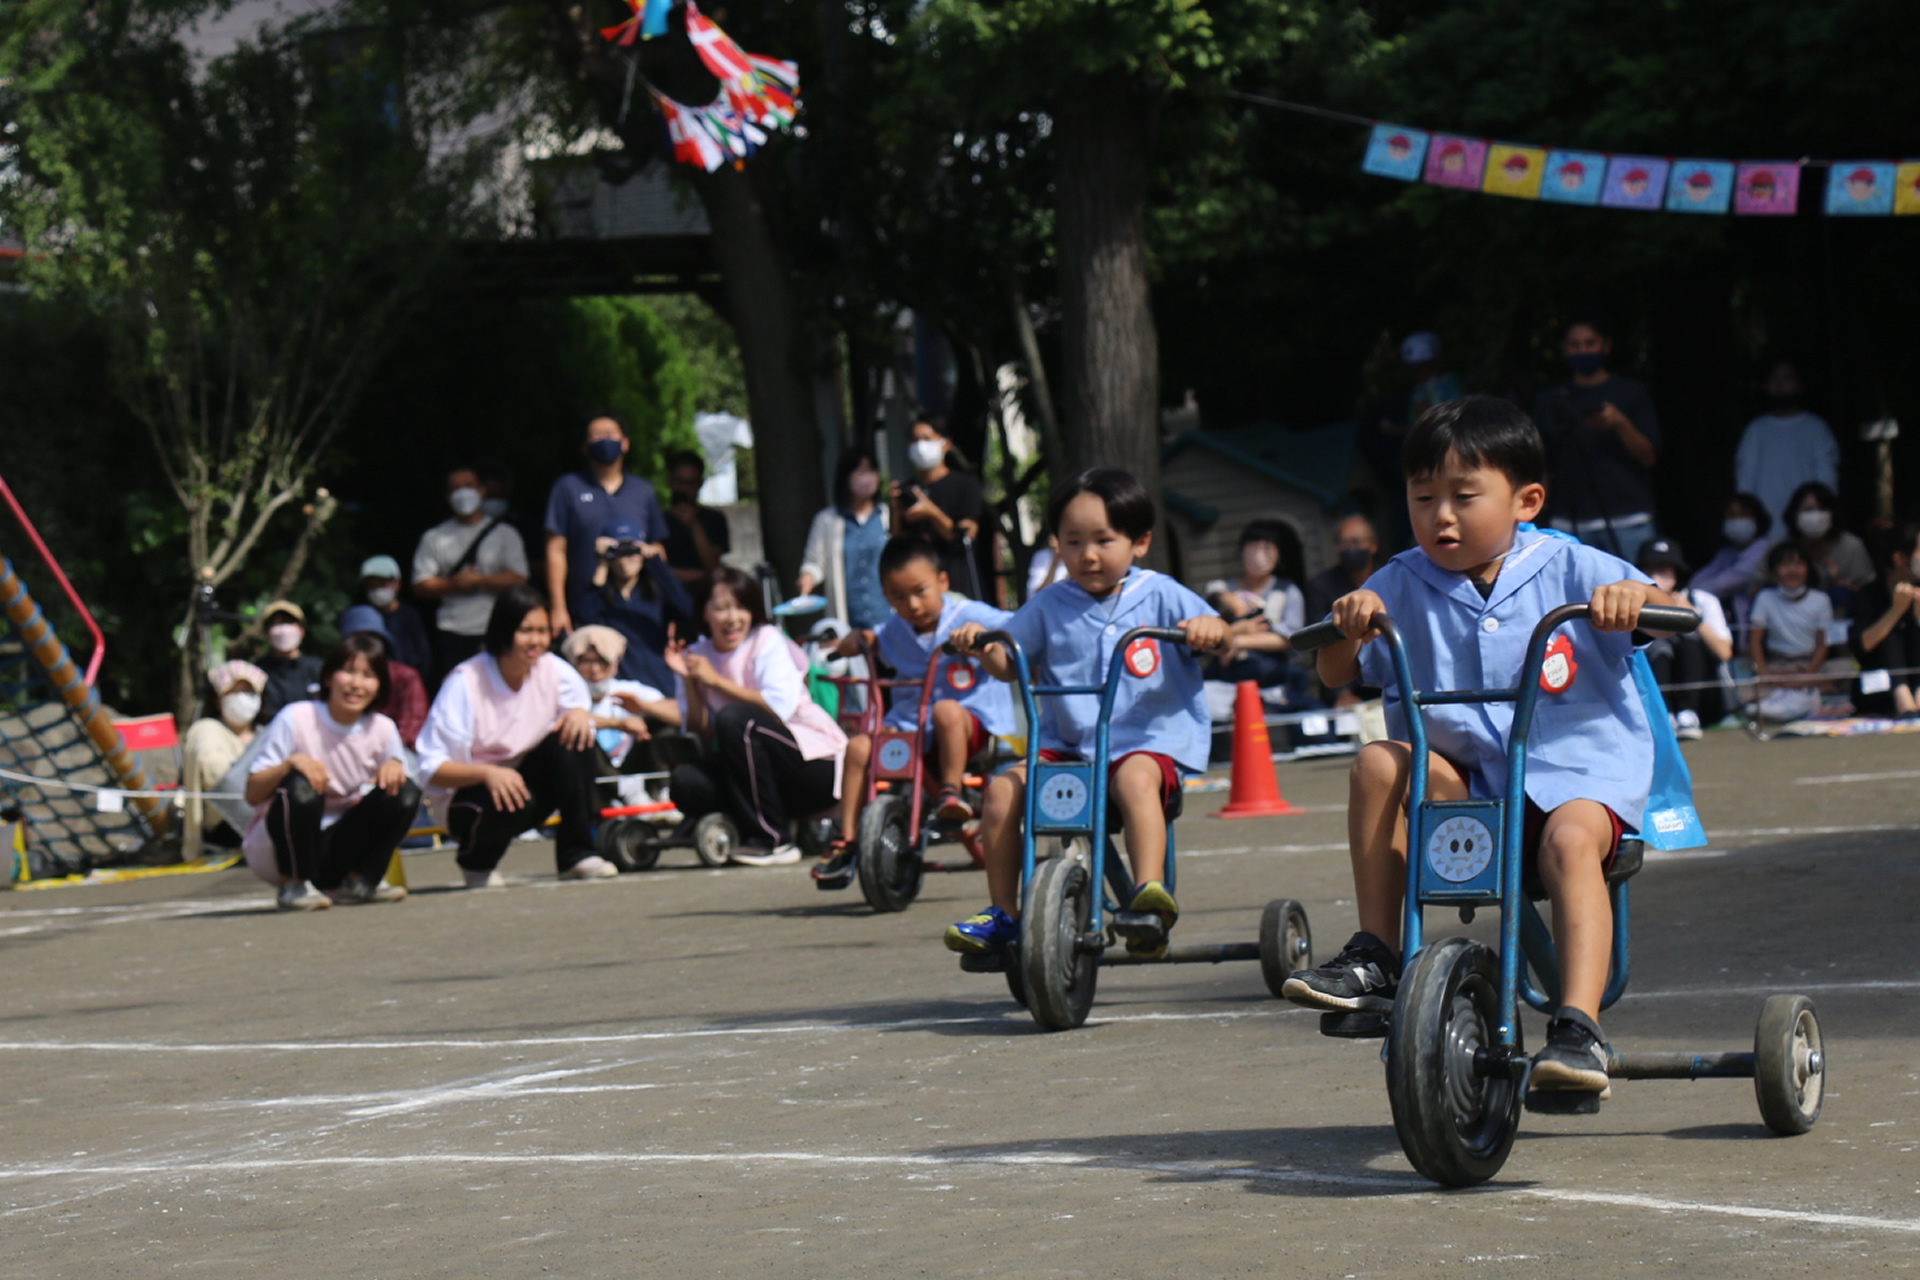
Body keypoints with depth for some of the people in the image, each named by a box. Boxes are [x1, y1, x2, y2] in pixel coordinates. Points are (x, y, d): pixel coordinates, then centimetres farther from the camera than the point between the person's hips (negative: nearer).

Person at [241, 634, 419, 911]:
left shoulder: (382, 729, -2)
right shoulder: (296, 719, -14)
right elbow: (252, 794, -15)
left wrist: (394, 766, -19)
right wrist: (290, 763, -33)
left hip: (336, 850, 4)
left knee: (406, 794, -15)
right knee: (301, 787, -34)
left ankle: (359, 881, -2)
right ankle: (294, 886, -15)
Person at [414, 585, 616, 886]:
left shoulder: (555, 672, -5)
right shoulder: (465, 683, -19)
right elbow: (432, 770, -20)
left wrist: (581, 713, -21)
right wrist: (488, 774, -38)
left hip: (528, 782, 4)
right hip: (472, 791, -4)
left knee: (574, 740, -22)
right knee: (512, 803, -38)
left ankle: (576, 854, -15)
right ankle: (476, 861, -3)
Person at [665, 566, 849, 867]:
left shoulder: (767, 642, -7)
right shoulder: (697, 656, 6)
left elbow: (781, 706, -24)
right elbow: (703, 734, 0)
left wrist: (717, 681, -18)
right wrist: (688, 681, -12)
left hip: (815, 763, -4)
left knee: (734, 718, -29)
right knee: (687, 781, -23)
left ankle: (772, 841, -20)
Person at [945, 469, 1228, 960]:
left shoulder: (1160, 596, 4)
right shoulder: (1050, 606, 11)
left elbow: (1215, 635, -2)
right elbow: (1009, 664, 14)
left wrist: (1208, 627, -26)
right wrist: (982, 645, -8)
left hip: (1150, 740, -4)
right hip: (1066, 744, 4)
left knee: (1135, 778, -38)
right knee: (1003, 787, -18)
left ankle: (1151, 890, -47)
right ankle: (1003, 914, -9)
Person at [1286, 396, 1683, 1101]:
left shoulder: (1566, 569, 1)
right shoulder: (1402, 585, 8)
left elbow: (1666, 611, -6)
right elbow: (1336, 673, 5)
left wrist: (1632, 597, -29)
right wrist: (1348, 624, -18)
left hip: (1578, 767, -4)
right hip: (1462, 773, 4)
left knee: (1569, 837, -35)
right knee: (1379, 763, -22)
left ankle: (1579, 1028, -41)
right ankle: (1373, 959, -16)